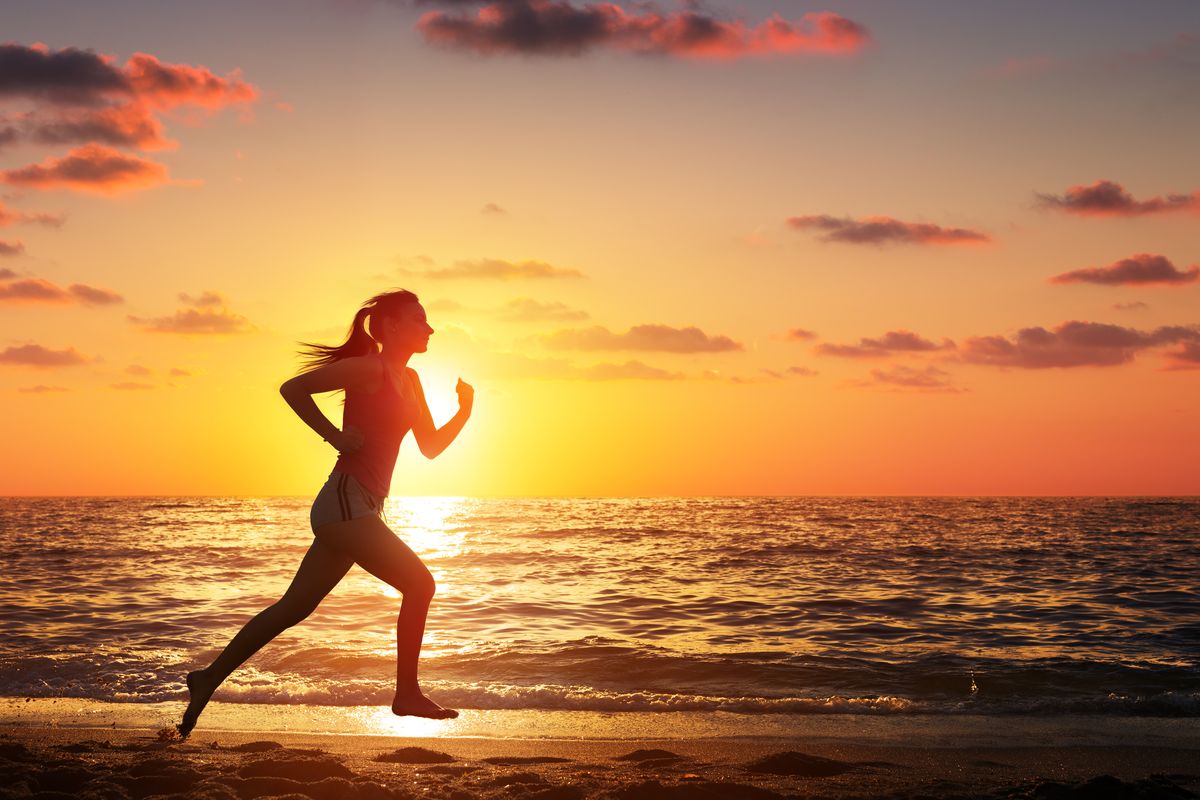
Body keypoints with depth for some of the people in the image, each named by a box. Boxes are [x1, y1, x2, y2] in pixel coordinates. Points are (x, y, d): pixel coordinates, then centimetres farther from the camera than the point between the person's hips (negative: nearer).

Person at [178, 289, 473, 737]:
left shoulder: (409, 380, 18)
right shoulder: (370, 369, -9)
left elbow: (431, 447, 20)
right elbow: (292, 388, -10)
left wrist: (464, 412, 5)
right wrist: (334, 435, -14)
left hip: (358, 509, 9)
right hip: (344, 502, -9)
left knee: (294, 608, 10)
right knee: (418, 583, -10)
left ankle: (209, 679, 16)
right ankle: (407, 694, -3)